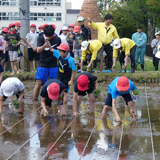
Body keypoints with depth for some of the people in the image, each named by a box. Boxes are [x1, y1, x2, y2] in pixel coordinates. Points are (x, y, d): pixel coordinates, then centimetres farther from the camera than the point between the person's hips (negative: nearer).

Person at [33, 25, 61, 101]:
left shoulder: (57, 39, 1)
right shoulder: (41, 39, -2)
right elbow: (38, 50, -17)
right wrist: (44, 45, -37)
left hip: (54, 66, 1)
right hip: (43, 65, -1)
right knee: (38, 83, -8)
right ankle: (34, 100, -2)